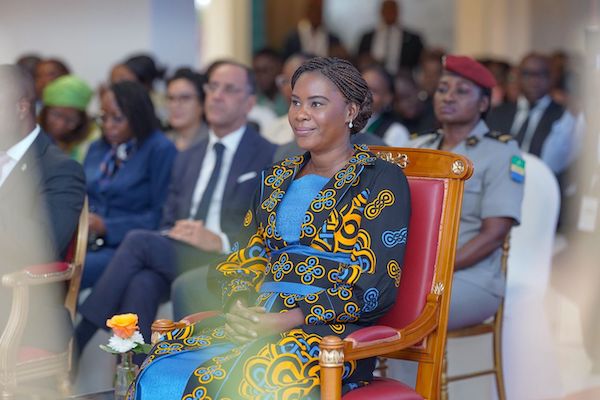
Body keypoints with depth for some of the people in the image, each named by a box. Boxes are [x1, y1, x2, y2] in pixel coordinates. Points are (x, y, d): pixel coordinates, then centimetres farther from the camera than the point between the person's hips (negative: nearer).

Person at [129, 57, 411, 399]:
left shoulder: (381, 180, 1)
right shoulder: (278, 178, 21)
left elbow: (376, 288, -8)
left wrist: (286, 320, -16)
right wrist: (239, 308, -4)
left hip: (332, 332, -5)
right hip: (257, 319, 5)